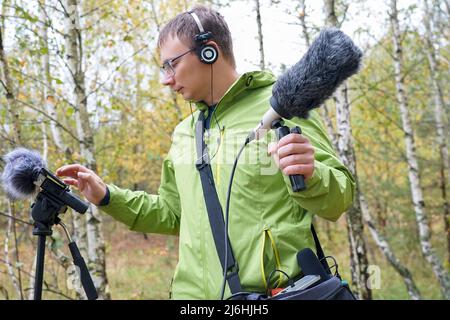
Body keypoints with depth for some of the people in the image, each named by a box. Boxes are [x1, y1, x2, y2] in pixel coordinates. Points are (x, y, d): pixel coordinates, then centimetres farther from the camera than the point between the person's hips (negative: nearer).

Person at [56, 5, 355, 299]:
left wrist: (309, 177, -29)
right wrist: (107, 196, 11)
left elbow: (337, 199, -9)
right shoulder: (184, 133, 14)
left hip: (275, 289, -5)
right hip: (194, 290, 6)